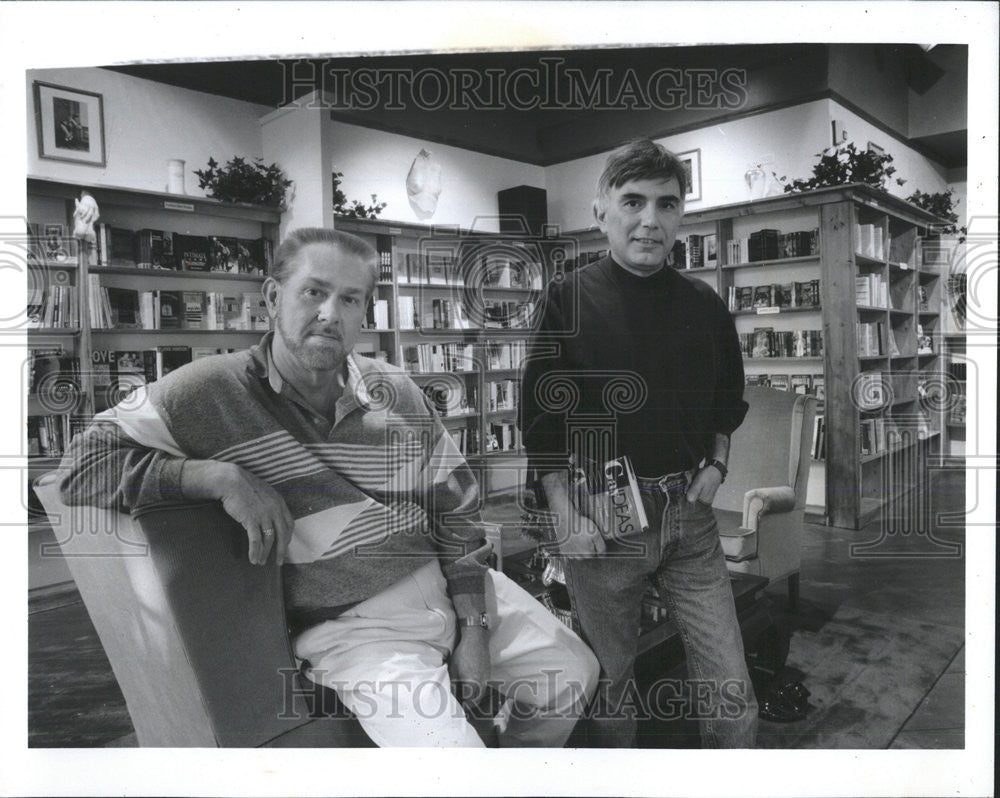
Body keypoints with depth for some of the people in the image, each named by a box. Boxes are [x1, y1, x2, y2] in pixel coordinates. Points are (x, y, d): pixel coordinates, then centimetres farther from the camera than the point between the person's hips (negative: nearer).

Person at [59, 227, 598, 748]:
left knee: (573, 673, 10)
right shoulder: (211, 393, -10)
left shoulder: (396, 393, 1)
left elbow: (455, 508, 5)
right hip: (351, 623, -4)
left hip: (450, 581, 5)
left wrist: (473, 626, -2)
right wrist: (221, 477, -25)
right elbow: (83, 465, -12)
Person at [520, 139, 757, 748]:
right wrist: (566, 515, -9)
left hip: (690, 516, 3)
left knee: (733, 696, 7)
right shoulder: (568, 299, -5)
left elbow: (729, 399, 21)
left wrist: (716, 463, 5)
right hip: (603, 519, -2)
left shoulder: (705, 305, 6)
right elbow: (541, 417, -4)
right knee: (610, 682, 14)